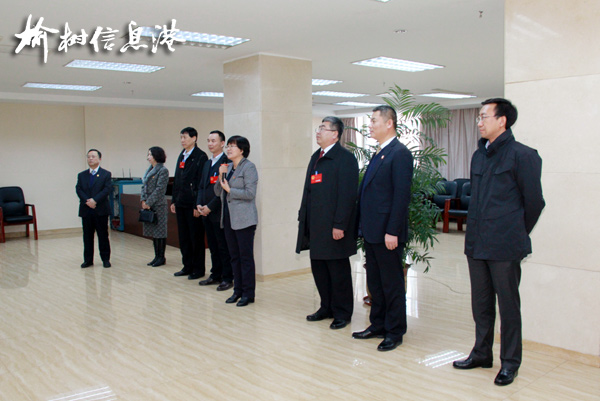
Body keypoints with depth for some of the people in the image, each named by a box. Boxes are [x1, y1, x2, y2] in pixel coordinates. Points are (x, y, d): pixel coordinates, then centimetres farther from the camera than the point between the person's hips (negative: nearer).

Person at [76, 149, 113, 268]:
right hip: (86, 210, 3)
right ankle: (88, 260, 14)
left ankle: (105, 259, 11)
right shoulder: (81, 175, 13)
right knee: (87, 236, 7)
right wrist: (87, 201, -15)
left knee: (103, 235, 3)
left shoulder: (106, 174, 4)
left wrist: (95, 200, -18)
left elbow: (107, 189, -8)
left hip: (101, 210, -3)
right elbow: (78, 190, 2)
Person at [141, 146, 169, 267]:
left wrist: (149, 202, -15)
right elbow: (144, 186, 15)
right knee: (153, 232, 12)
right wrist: (143, 200, 2)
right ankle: (157, 256, 20)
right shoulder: (149, 170, 15)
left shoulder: (163, 170, -10)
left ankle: (161, 257, 6)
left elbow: (159, 189, -15)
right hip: (149, 205, 8)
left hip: (158, 205, -8)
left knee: (160, 232, -2)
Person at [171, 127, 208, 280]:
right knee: (183, 237, 13)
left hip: (192, 204, -8)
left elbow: (201, 182, -15)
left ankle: (198, 269, 11)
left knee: (196, 237, 1)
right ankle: (187, 266, 24)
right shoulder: (181, 156, 15)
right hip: (181, 204, 8)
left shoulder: (200, 156, -10)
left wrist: (197, 205, -18)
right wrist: (174, 201, 14)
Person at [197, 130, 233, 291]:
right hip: (207, 213, 8)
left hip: (219, 212, -8)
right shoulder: (207, 163, 17)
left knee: (223, 247, -1)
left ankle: (227, 278, 7)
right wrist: (199, 204, 4)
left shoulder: (227, 163, -12)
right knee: (213, 246, 15)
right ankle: (216, 275, 24)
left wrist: (210, 207, -15)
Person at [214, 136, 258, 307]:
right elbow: (218, 192, 13)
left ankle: (248, 293, 6)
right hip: (229, 218, 8)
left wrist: (229, 190, -10)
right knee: (234, 256, 13)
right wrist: (221, 176, -3)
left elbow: (250, 193, -17)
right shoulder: (227, 167, 15)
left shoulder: (248, 167, -8)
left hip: (244, 219, -8)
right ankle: (238, 290, 22)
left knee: (246, 256, -2)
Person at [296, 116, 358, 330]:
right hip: (316, 227, 8)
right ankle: (327, 307, 30)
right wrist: (304, 218, 13)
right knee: (318, 268, 15)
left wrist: (339, 225, -20)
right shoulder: (316, 157, 15)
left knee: (338, 271, 4)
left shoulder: (345, 158, -11)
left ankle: (342, 313, 18)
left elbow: (347, 195, -17)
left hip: (334, 227, -8)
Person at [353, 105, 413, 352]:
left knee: (392, 284, 3)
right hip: (371, 231, 9)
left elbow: (402, 195, -19)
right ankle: (378, 325, 30)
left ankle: (395, 332, 15)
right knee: (375, 282, 17)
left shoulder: (399, 154, -13)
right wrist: (365, 226, 14)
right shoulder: (379, 154, 15)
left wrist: (392, 231, -21)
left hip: (387, 233, -9)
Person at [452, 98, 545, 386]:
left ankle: (510, 362, 20)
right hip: (476, 243, 7)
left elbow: (534, 202, -5)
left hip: (505, 246, -7)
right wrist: (476, 229, 16)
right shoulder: (478, 155, 11)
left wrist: (518, 234, 4)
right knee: (481, 303, 16)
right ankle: (481, 353, 31)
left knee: (508, 305, 6)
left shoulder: (522, 155, -10)